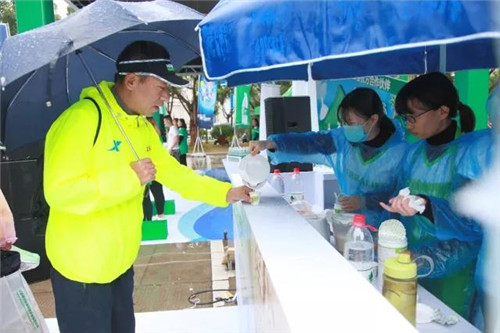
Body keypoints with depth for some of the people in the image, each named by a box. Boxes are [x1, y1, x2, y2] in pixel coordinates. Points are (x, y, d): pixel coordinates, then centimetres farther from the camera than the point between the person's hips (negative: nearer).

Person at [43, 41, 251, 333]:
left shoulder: (142, 128, 5)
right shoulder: (82, 119, -23)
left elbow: (174, 173, 8)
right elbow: (59, 192, -27)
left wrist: (225, 193, 0)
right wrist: (128, 178, -29)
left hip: (122, 263, 8)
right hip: (82, 270, -8)